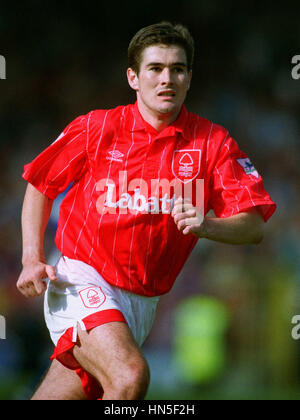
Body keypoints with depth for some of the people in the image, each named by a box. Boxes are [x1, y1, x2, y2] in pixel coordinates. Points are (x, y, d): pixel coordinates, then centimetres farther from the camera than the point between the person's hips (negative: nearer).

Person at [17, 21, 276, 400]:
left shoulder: (212, 142, 0)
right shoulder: (96, 128, -2)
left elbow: (254, 226, -5)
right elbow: (41, 184, 12)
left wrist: (206, 225, -26)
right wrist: (32, 259, -1)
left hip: (141, 303, 3)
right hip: (81, 282, -3)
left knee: (69, 394, 8)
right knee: (130, 376, -28)